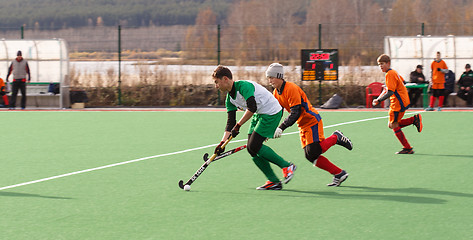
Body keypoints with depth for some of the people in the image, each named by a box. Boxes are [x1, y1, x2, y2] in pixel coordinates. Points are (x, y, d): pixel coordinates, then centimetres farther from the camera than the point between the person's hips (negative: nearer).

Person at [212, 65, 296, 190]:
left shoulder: (244, 86, -22)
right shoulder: (229, 99, 6)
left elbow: (252, 108, -32)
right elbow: (230, 122, 6)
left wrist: (238, 125, -27)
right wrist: (222, 143, -5)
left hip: (272, 112, -10)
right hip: (259, 115, 10)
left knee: (254, 145, -16)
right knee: (251, 148, 1)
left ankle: (287, 166, -4)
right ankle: (273, 181, 5)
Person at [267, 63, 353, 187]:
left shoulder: (291, 89, -21)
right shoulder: (276, 93, 6)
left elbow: (295, 113, -26)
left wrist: (281, 128, -29)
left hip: (312, 122, -8)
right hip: (303, 125, 8)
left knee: (313, 152, -19)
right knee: (311, 157, 0)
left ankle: (335, 138, 4)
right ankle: (339, 174, 6)